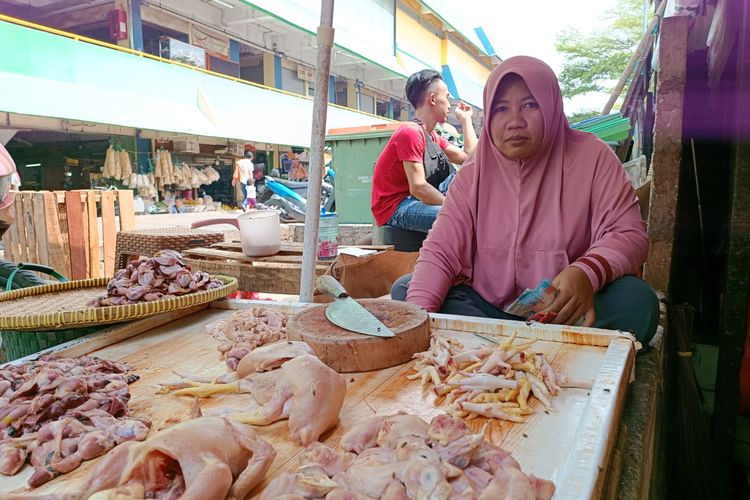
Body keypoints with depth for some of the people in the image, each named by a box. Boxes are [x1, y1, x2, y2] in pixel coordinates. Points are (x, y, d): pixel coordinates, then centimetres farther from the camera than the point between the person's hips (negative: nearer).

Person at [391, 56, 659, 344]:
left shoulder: (591, 157, -3)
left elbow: (629, 234, -9)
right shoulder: (473, 174, 1)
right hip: (486, 307, 2)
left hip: (564, 312, -1)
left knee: (637, 301, -30)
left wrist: (587, 272, -33)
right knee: (405, 290, -16)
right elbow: (440, 251, -7)